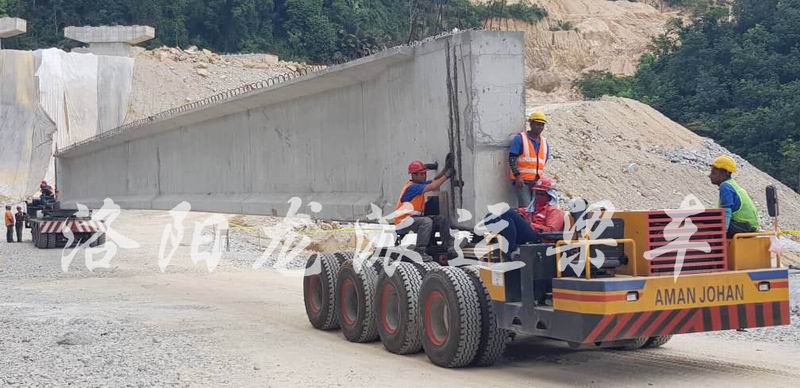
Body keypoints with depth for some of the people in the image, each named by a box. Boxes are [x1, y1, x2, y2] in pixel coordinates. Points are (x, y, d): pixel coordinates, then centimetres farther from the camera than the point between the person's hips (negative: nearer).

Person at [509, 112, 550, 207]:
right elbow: (512, 158, -9)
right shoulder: (520, 138, -2)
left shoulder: (544, 142, 17)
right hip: (522, 181, -6)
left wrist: (542, 178, 15)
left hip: (538, 182, 6)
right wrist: (517, 176, -17)